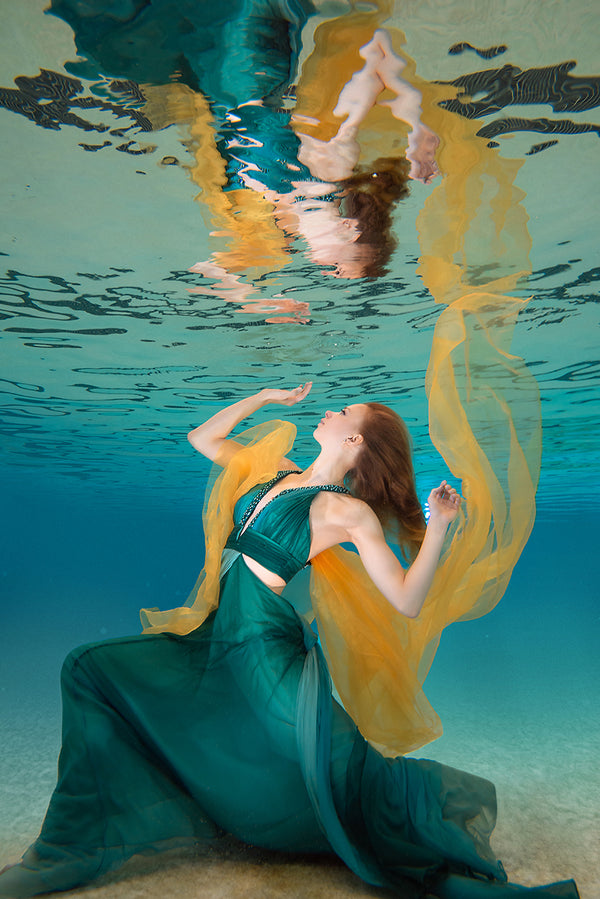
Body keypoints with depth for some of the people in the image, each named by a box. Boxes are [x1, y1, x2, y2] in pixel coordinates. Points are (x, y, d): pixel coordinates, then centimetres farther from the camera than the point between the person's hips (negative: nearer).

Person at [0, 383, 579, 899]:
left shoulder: (350, 512, -7)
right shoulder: (278, 472, 11)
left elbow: (407, 603, -12)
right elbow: (203, 438, 21)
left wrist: (437, 528, -21)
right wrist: (265, 396, 19)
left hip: (267, 644, -7)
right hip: (216, 638, 7)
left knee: (335, 764, -28)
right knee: (90, 670, 6)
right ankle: (75, 849, 16)